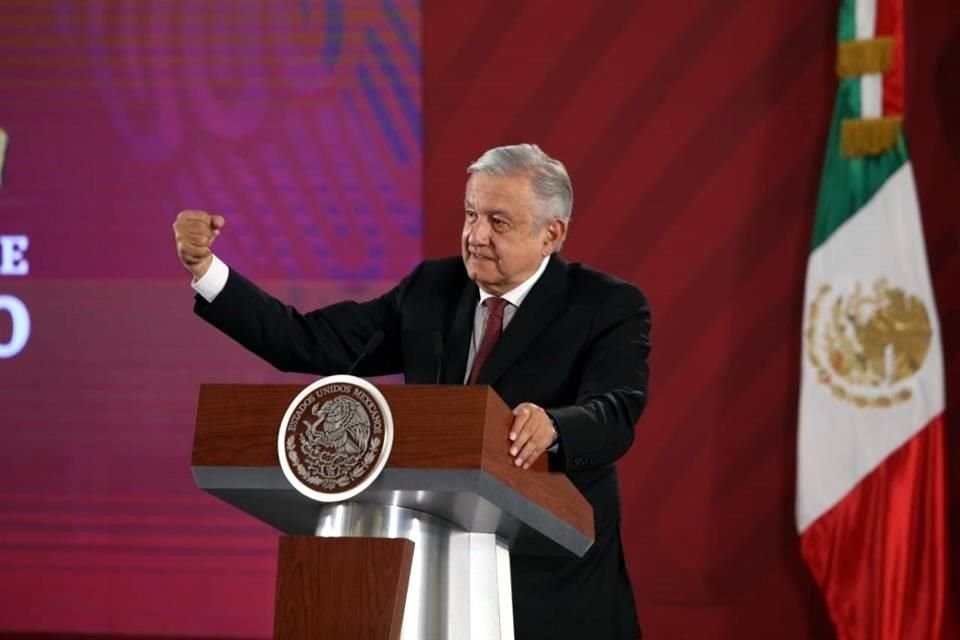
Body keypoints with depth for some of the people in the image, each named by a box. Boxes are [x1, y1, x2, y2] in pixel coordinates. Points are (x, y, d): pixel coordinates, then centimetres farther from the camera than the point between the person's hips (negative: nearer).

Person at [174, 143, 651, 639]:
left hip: (552, 594, -4)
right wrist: (204, 267, -6)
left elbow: (614, 416, -24)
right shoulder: (432, 289, 7)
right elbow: (310, 342, 3)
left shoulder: (610, 308, -7)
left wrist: (550, 428, -46)